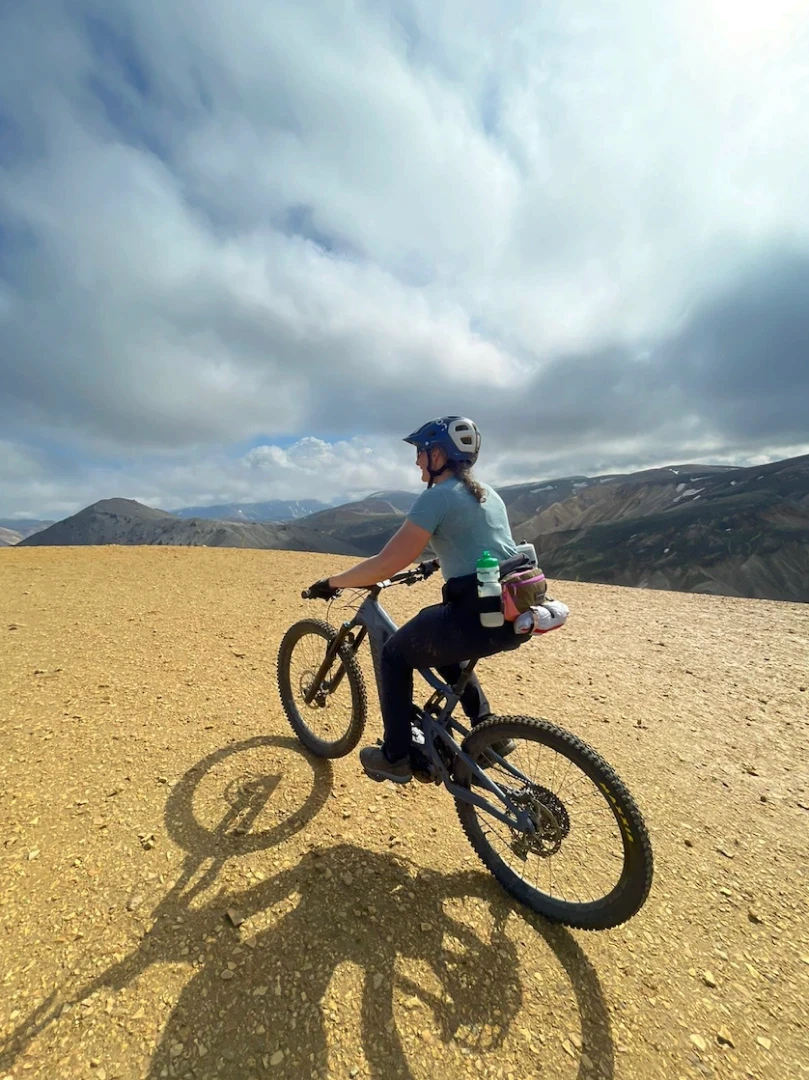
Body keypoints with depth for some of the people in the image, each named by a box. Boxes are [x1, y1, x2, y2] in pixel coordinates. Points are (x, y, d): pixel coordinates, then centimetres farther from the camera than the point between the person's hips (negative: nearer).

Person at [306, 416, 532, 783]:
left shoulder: (437, 496, -9)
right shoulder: (487, 493, 16)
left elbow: (386, 564, -13)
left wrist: (332, 583, 0)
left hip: (481, 616, -9)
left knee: (395, 655, 13)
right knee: (441, 645, 33)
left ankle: (395, 758, 26)